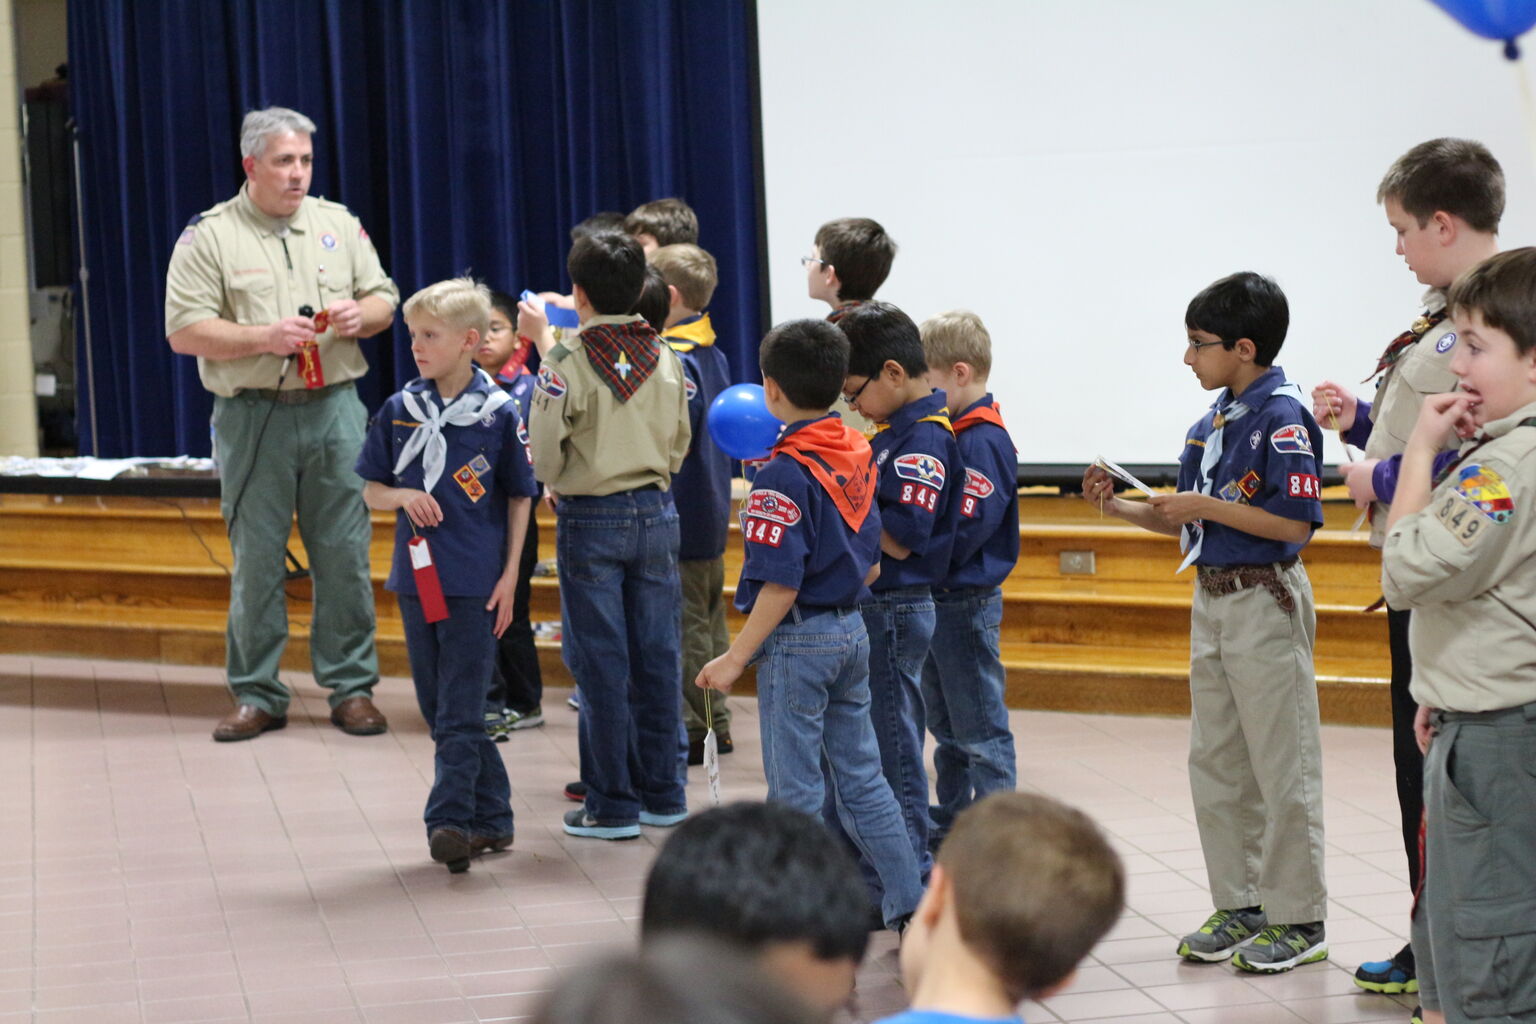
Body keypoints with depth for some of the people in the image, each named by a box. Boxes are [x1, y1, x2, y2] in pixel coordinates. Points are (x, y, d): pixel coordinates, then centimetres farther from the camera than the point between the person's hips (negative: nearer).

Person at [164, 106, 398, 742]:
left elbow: (384, 300, 16)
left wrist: (361, 315, -7)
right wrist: (263, 337, -18)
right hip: (252, 419, -2)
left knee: (345, 555, 3)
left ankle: (351, 688, 12)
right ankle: (256, 695, 11)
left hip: (334, 409, 3)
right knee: (256, 560, 2)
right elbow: (183, 330, -7)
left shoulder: (338, 224, 10)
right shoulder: (209, 236, -1)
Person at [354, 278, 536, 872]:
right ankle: (491, 818, 21)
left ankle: (451, 819, -6)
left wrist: (510, 576, -2)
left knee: (460, 711, -6)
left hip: (476, 582, -5)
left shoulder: (498, 414, -5)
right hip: (417, 576, 5)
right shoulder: (399, 411, 4)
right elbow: (371, 490, 12)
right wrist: (402, 497, -11)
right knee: (438, 710, 11)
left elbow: (520, 498, 2)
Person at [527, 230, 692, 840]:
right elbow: (679, 443, 9)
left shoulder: (567, 361, -12)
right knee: (657, 654, 10)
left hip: (590, 521, -4)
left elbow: (546, 452, -10)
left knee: (601, 663, 1)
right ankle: (663, 795, 17)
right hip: (656, 513, 4)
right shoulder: (665, 358, 3)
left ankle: (613, 806, 6)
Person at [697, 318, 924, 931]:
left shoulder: (784, 474, -18)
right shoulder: (858, 456, 6)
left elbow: (781, 584, -21)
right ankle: (907, 905, 18)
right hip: (852, 630, 8)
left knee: (796, 789, 1)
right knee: (860, 774, 15)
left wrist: (735, 659, -16)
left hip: (798, 639, -8)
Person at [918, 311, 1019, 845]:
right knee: (945, 725, 19)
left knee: (980, 730, -2)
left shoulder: (984, 442, -19)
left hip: (968, 603, -10)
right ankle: (949, 825, 30)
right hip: (937, 600, 10)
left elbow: (959, 535, -25)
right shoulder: (949, 432, 10)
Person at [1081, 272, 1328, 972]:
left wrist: (1209, 506, -18)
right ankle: (1239, 905, 23)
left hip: (1264, 600, -9)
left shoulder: (1282, 417, -15)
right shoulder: (1211, 422, 11)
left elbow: (1295, 524, -20)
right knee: (1216, 764, 13)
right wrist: (1118, 508, 4)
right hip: (1212, 599, 9)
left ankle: (1299, 919, 7)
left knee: (1282, 766, -2)